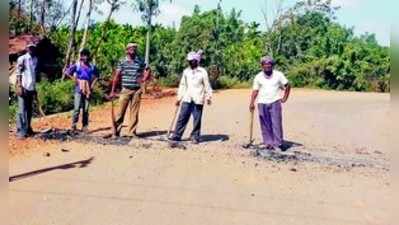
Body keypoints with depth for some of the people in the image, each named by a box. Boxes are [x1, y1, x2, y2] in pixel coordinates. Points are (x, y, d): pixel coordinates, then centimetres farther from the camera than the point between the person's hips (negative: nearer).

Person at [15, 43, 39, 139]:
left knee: (30, 109, 12)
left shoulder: (35, 59, 13)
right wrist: (19, 86, -17)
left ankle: (28, 129, 22)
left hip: (31, 88, 6)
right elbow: (18, 73, -9)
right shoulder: (22, 59, -6)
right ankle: (21, 131, -3)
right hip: (24, 87, -6)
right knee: (22, 110, -5)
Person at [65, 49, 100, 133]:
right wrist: (75, 80, -5)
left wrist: (93, 83, 6)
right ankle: (74, 125, -1)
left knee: (86, 109, 6)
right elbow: (68, 72, 1)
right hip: (79, 89, -3)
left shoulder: (92, 66, 7)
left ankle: (85, 126, 13)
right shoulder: (77, 65, -1)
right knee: (77, 108, -10)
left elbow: (97, 75, 18)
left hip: (88, 90, 3)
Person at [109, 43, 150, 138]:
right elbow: (117, 77, 4)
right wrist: (112, 91, 1)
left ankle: (132, 132, 14)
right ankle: (116, 131, 9)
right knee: (121, 112, 0)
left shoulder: (140, 62, 7)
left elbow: (143, 78, 9)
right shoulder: (122, 62, 4)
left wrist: (146, 76, -15)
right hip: (125, 90, -1)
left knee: (134, 113, 4)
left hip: (137, 91, 2)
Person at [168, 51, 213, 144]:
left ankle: (195, 137, 10)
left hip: (198, 100, -3)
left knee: (197, 119, 1)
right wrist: (179, 98, 13)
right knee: (182, 117, 0)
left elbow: (207, 85, 1)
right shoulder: (186, 71, 11)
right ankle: (177, 135, 5)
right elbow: (182, 85, 15)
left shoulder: (202, 72, 0)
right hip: (187, 99, 3)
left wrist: (208, 97, -7)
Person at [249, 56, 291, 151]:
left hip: (275, 102, -1)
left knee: (276, 124, -7)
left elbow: (287, 86, 11)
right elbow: (255, 90, 5)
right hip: (262, 103, 2)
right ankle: (268, 143, 12)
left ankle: (278, 144, -2)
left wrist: (285, 98, 5)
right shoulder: (258, 77, 6)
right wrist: (252, 103, -3)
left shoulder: (278, 75, 2)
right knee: (265, 125, 3)